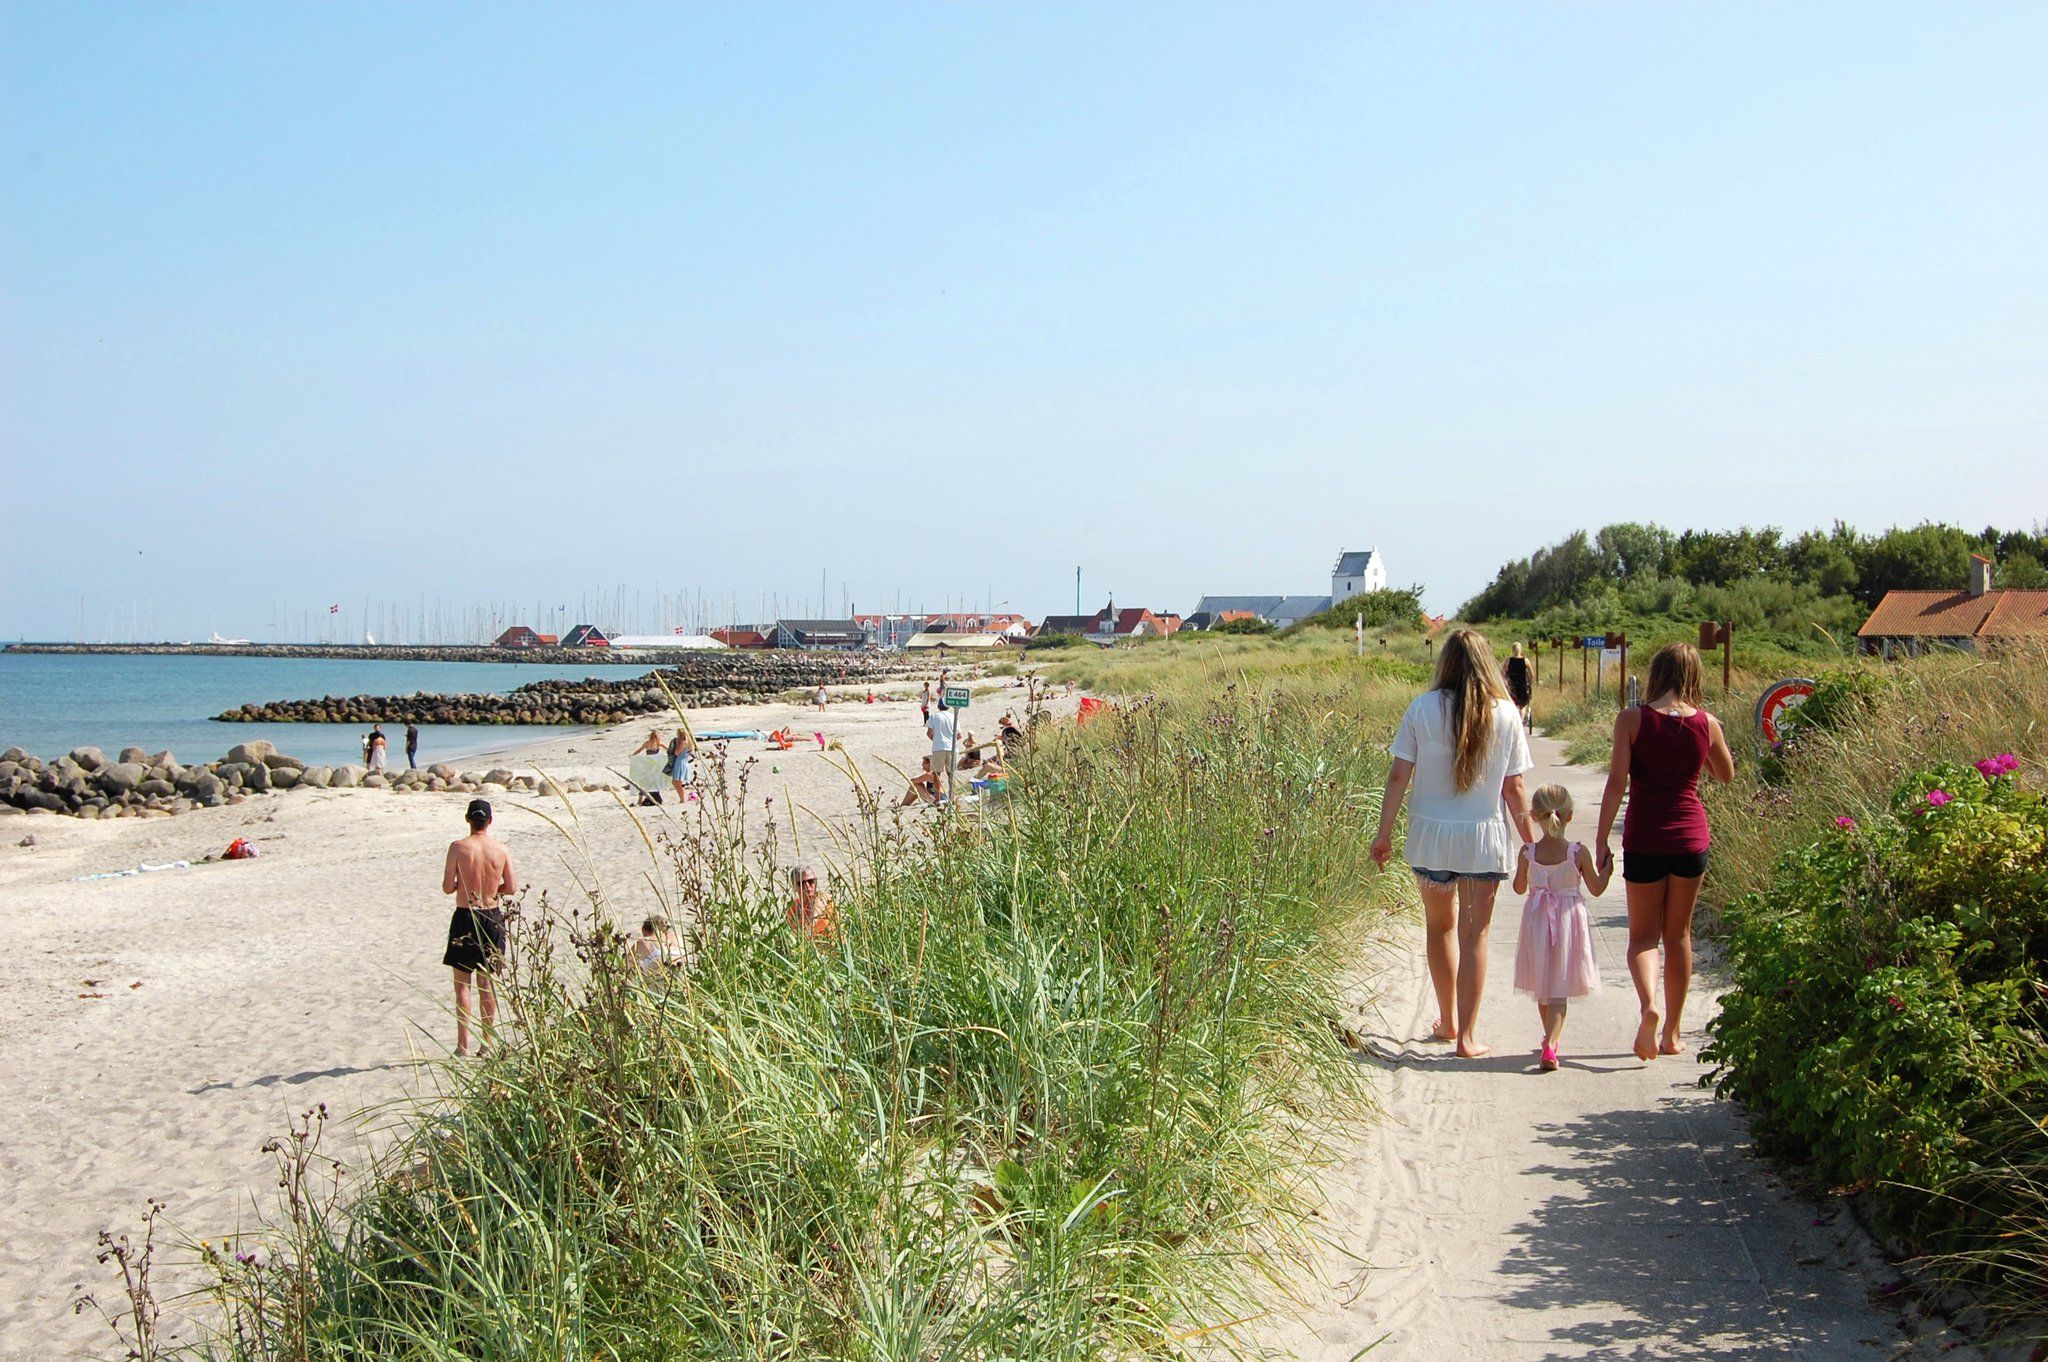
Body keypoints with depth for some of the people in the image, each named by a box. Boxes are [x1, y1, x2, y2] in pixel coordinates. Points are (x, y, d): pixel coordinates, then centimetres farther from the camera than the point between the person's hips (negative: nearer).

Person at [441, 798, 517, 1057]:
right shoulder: (501, 849, -3)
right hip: (492, 917, 3)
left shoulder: (458, 847, -11)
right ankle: (488, 1043, 13)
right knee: (487, 982, 11)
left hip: (465, 917, -3)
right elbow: (512, 888, 1)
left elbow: (447, 887, -9)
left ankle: (463, 1044, 2)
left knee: (463, 983, 5)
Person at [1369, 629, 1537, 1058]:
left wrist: (1385, 831, 2)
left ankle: (1447, 1020, 30)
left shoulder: (1423, 708, -5)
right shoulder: (1506, 714, -4)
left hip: (1431, 835, 1)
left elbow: (1399, 775, -6)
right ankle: (1467, 1035, 7)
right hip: (1485, 838, -1)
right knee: (1474, 936, 5)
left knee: (1439, 927, 18)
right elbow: (1514, 788, -2)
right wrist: (1531, 843, 7)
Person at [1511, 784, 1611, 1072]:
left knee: (1543, 986, 19)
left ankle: (1551, 1038, 37)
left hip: (1537, 921, 2)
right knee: (1559, 990, 2)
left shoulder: (1528, 853, -11)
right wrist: (1607, 867, 14)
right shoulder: (1579, 853, -15)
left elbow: (1520, 888, 3)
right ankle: (1550, 1045, -14)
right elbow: (1597, 889, -3)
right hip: (1569, 920, -2)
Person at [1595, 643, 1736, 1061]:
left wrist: (1602, 841, -8)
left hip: (1644, 839, -2)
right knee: (1679, 935, 15)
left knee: (1643, 935, 8)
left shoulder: (1632, 719, -9)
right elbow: (1726, 775, 16)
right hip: (1691, 837, 2)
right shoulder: (1706, 723, -1)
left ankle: (1649, 1003, -21)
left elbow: (1617, 783, -13)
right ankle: (1672, 1033, 20)